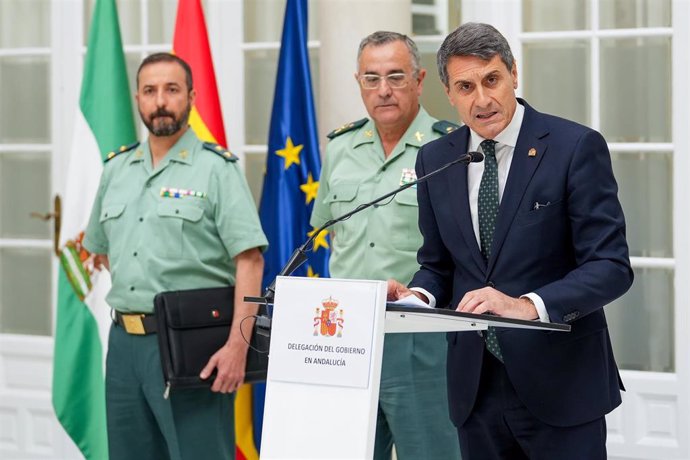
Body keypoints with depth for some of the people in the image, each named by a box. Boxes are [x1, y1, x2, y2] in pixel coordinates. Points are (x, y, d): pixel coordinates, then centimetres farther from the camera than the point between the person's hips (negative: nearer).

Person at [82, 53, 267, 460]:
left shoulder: (216, 168, -5)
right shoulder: (117, 169, 13)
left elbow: (250, 260, -12)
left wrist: (238, 344, -21)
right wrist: (136, 295, 14)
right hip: (125, 339, 6)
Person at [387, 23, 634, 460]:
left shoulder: (576, 147, -9)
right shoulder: (436, 159, 7)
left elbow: (611, 265, -14)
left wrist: (527, 306, -28)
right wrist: (420, 294, -7)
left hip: (558, 384, -4)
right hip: (476, 387, 4)